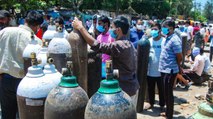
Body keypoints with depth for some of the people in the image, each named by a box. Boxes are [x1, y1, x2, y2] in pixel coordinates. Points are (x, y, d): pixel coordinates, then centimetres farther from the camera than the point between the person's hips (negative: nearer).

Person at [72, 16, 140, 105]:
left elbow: (96, 45, -25)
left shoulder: (119, 45, -22)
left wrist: (80, 27, -17)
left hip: (125, 89, -9)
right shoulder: (129, 44, 8)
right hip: (132, 86, 9)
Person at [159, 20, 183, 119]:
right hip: (165, 69, 9)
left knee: (168, 93, 2)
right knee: (166, 92, 19)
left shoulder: (174, 40, -19)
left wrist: (176, 66, 0)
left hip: (170, 70, -9)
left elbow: (179, 57, -18)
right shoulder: (168, 38, 10)